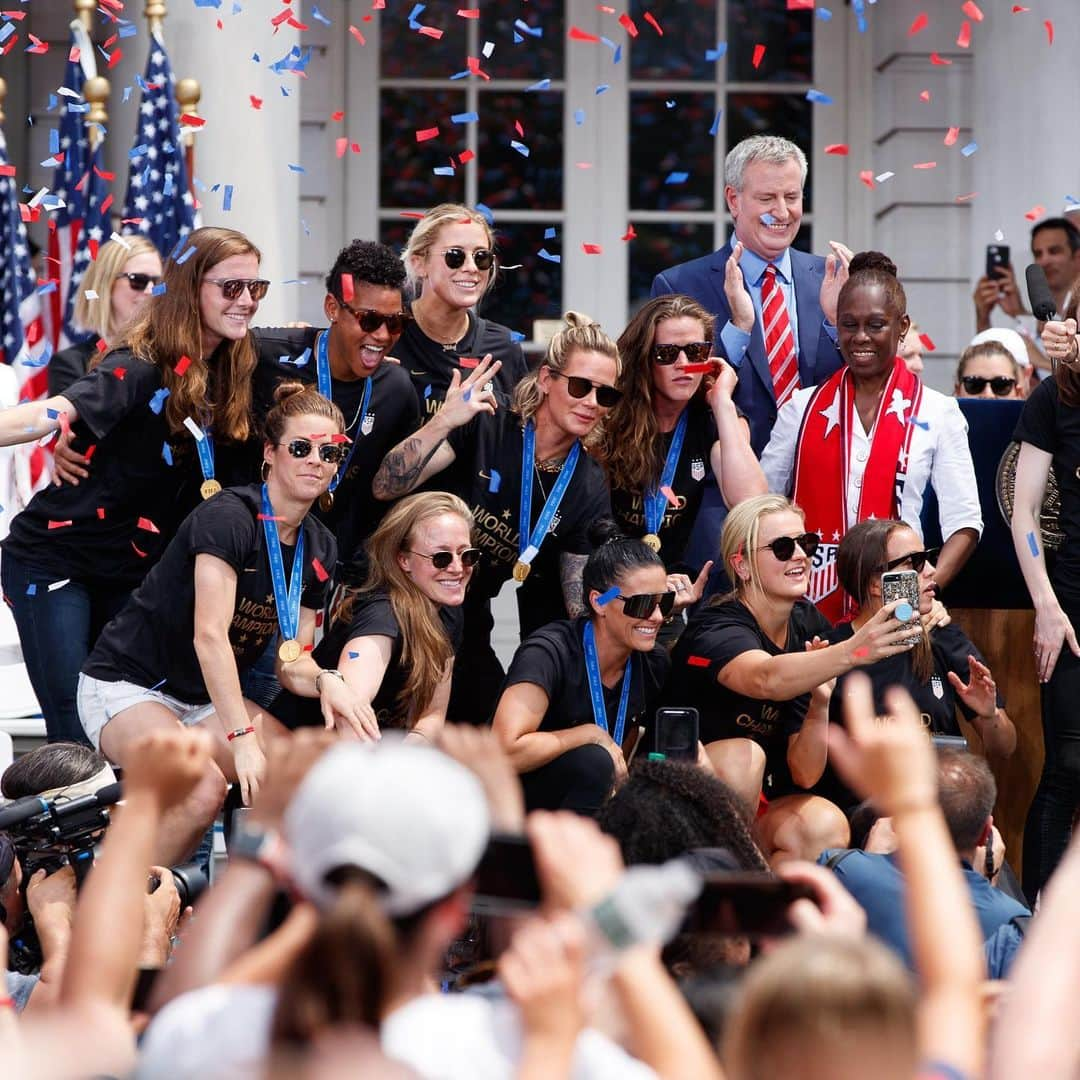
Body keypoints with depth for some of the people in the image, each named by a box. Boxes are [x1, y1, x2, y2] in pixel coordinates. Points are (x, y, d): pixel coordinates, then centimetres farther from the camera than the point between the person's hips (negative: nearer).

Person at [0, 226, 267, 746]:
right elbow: (57, 413, -37)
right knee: (77, 739, -9)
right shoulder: (140, 369, -20)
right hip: (55, 561, -7)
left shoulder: (232, 369, 1)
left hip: (132, 570, 7)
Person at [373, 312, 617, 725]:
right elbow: (386, 487, -24)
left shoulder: (589, 489, -4)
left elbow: (581, 601, 0)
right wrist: (443, 422, -37)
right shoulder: (485, 427, -16)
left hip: (468, 616, 4)